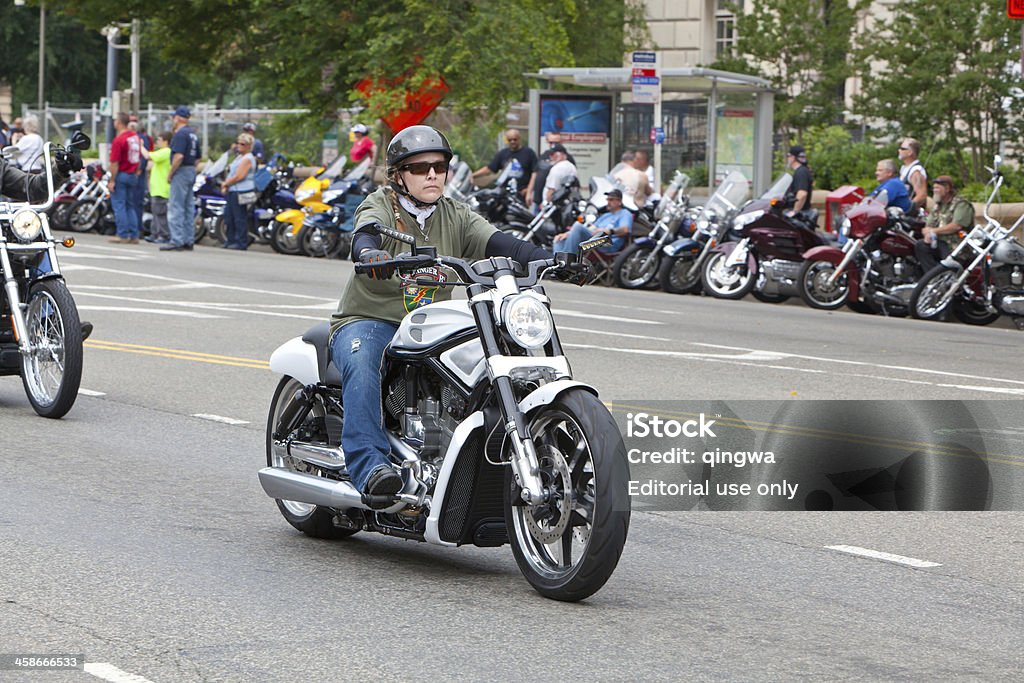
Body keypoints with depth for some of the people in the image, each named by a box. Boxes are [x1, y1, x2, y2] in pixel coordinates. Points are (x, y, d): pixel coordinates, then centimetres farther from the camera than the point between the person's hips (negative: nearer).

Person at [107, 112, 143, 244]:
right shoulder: (135, 137, 7)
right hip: (133, 176, 7)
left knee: (119, 205, -1)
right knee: (130, 206, 13)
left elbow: (115, 163, -18)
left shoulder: (118, 140, -17)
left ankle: (123, 235, -4)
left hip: (121, 175, -7)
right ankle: (134, 235, 10)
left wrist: (112, 180, -14)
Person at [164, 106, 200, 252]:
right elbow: (197, 157, 19)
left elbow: (178, 156, -22)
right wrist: (192, 169, 19)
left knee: (175, 207, -9)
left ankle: (177, 241, -13)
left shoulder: (180, 134, -14)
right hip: (191, 172, 10)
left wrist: (170, 173, -14)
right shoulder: (193, 134, 16)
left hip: (181, 171, -10)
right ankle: (188, 241, 13)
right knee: (188, 208, 12)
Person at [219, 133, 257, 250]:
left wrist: (226, 184, -9)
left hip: (241, 192, -11)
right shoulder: (239, 157, 19)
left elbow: (238, 177, -20)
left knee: (240, 218, -8)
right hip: (233, 192, 11)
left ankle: (242, 243, -4)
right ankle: (230, 240, 21)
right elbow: (231, 173, 25)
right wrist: (226, 184, 7)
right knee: (229, 217, 14)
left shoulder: (247, 159, -13)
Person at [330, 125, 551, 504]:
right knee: (362, 364, -36)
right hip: (368, 320, -4)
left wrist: (549, 260, -24)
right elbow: (365, 236, -27)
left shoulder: (455, 216, 10)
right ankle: (369, 466, -46)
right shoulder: (379, 207, -4)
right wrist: (372, 254, -53)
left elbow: (499, 243, -5)